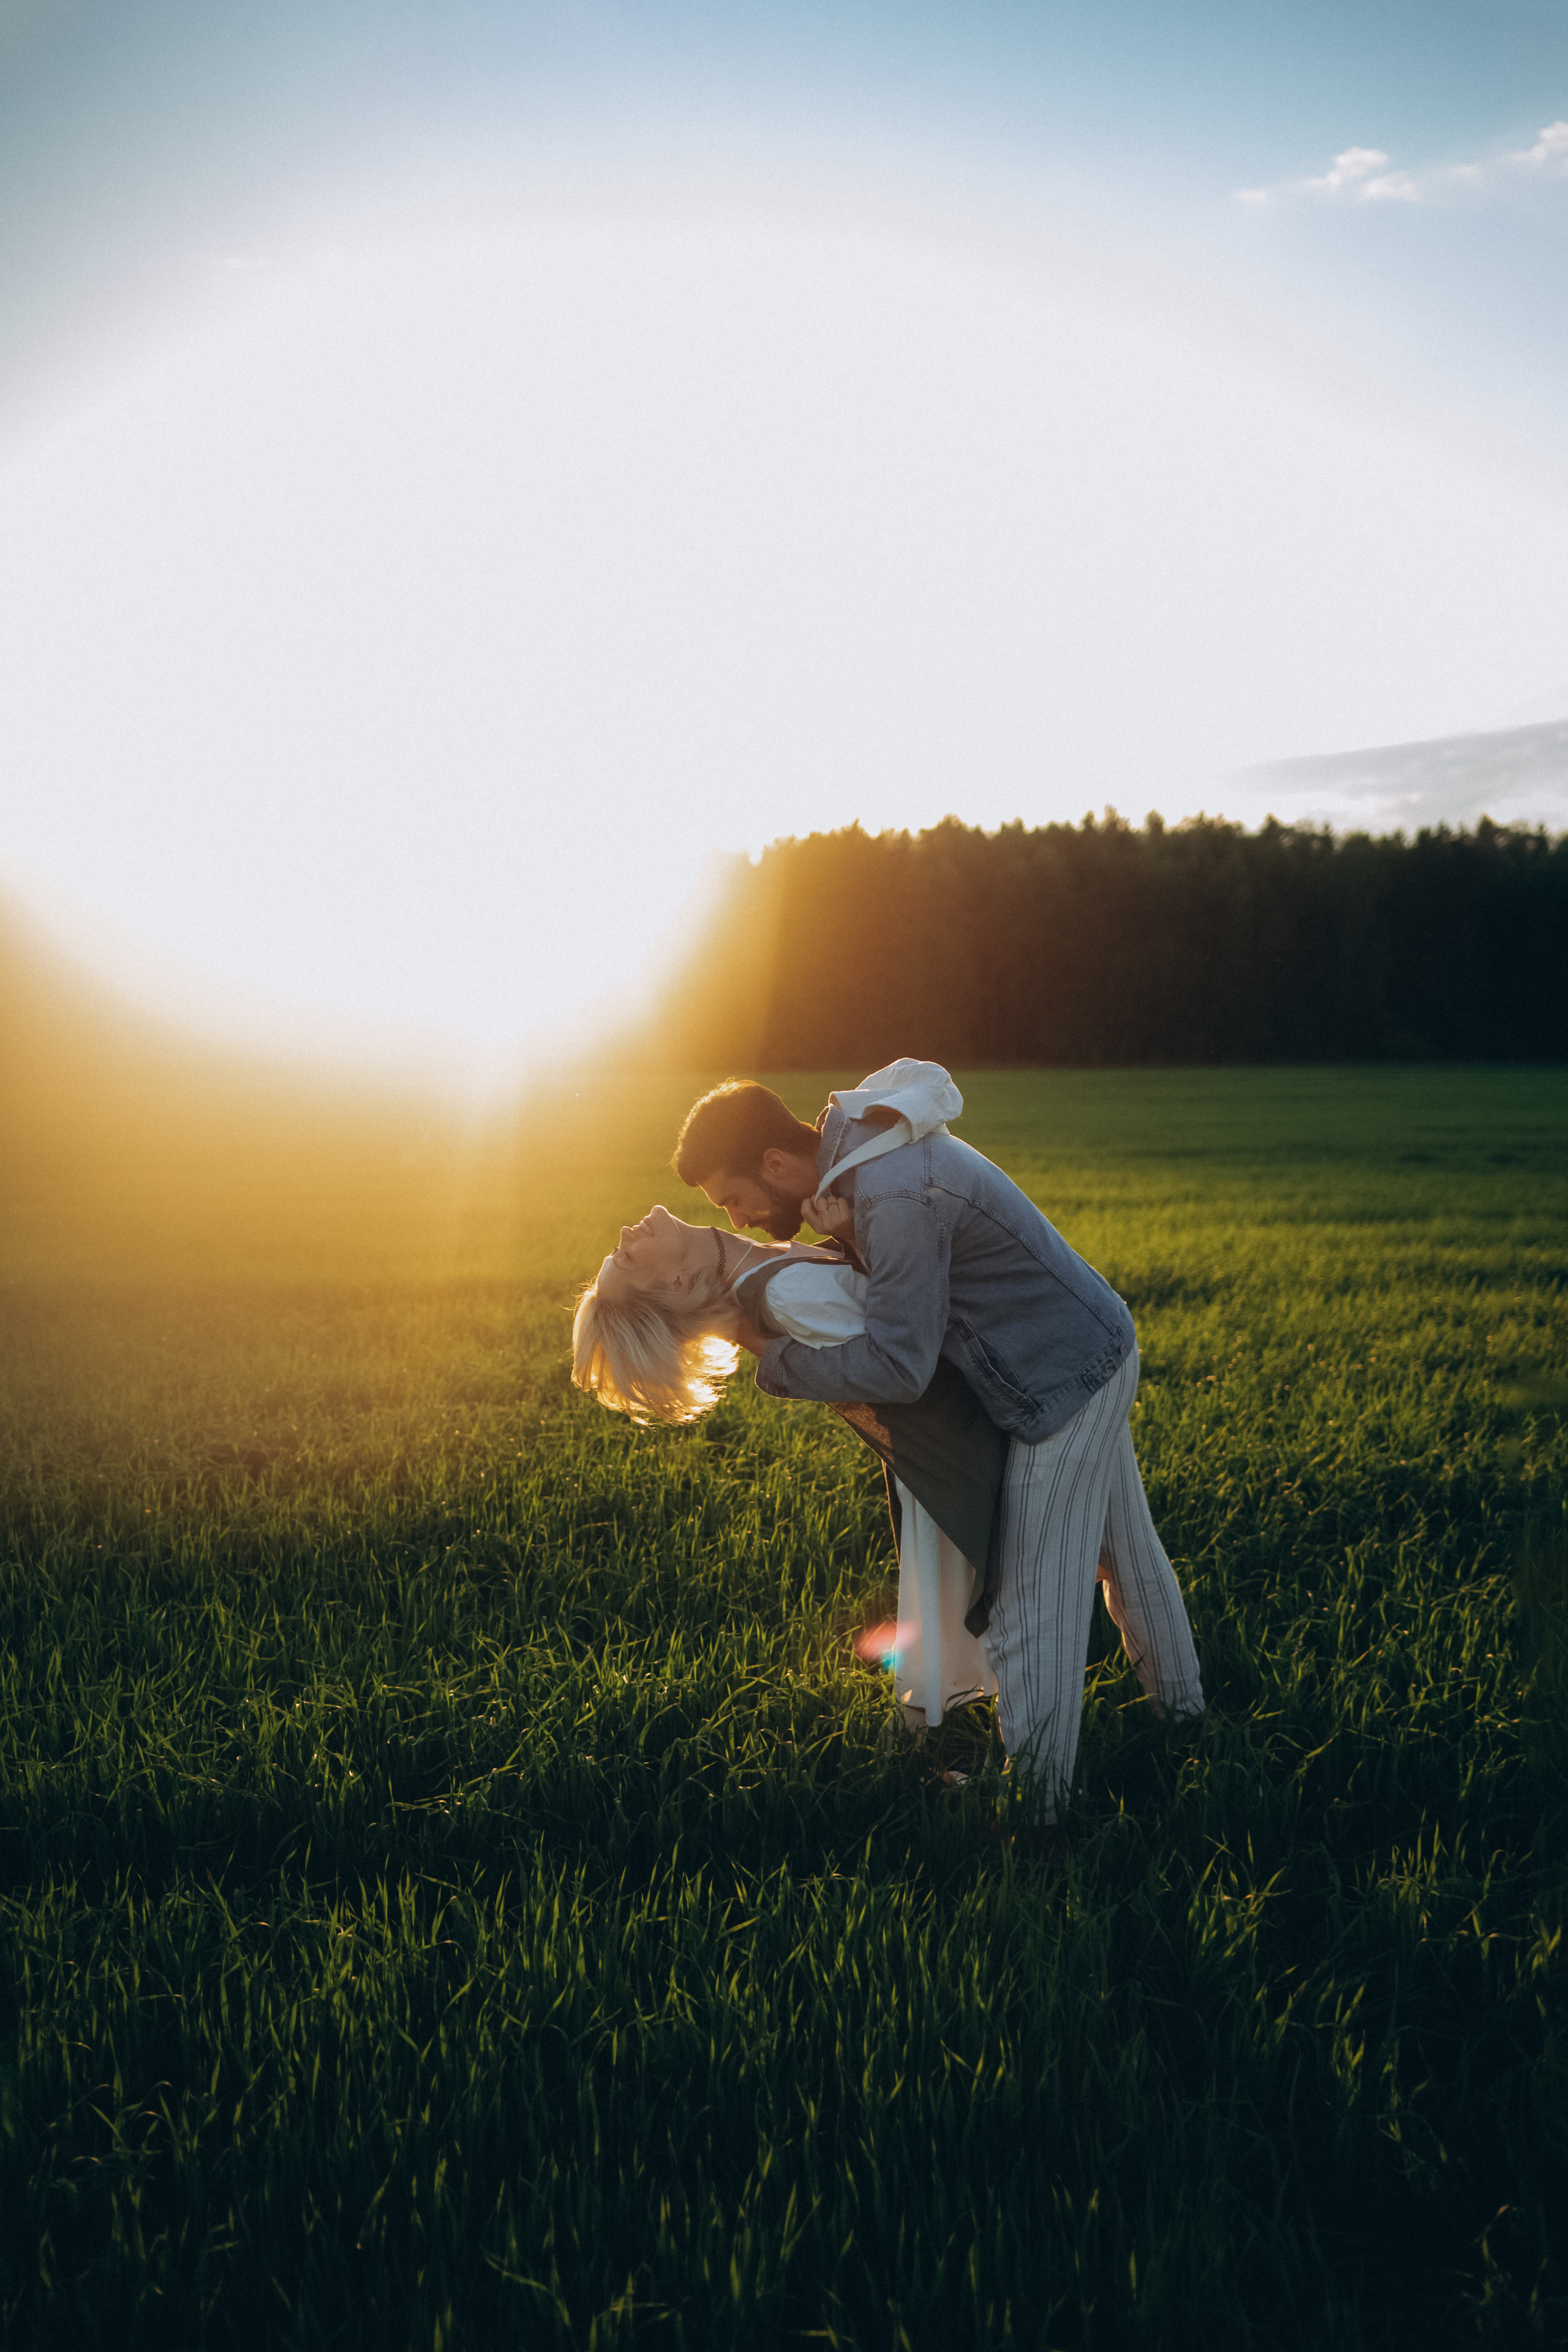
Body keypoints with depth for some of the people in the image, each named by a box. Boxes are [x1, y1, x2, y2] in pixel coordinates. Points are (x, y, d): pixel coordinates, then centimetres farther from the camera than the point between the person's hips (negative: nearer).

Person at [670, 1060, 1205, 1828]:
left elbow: (897, 1367, -30)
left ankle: (1033, 1801, 4)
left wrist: (772, 1357, -18)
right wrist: (844, 1230, -11)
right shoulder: (861, 1141, 0)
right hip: (1095, 1351, 10)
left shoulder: (897, 1200, -31)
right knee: (1125, 1547, 26)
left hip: (1062, 1382, -10)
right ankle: (1179, 1707, 45)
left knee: (1034, 1596, -4)